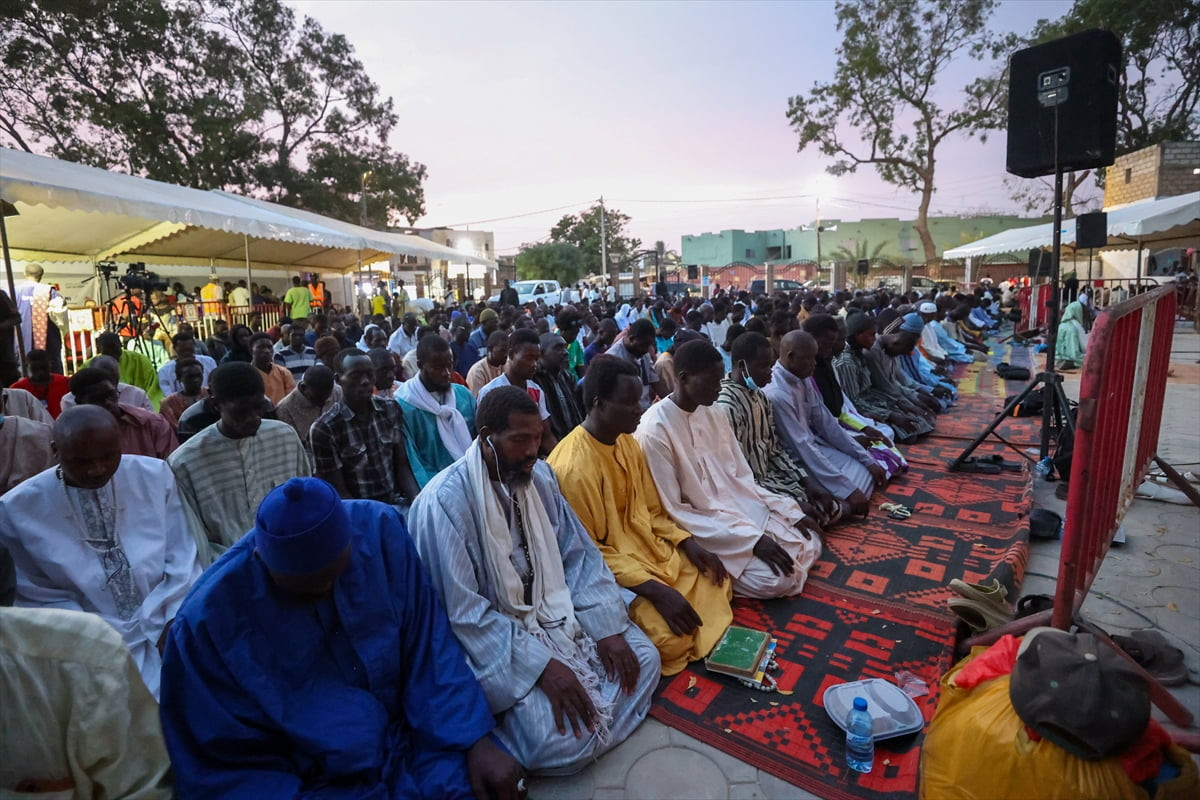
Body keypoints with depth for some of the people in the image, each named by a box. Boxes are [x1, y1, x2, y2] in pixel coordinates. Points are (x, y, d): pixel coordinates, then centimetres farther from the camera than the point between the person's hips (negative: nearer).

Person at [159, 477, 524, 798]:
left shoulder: (378, 529, -13)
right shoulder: (209, 620, -17)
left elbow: (429, 648, -7)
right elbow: (224, 765, -6)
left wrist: (476, 740, -13)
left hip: (411, 746, 2)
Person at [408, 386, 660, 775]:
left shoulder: (539, 476, -2)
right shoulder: (446, 500, -23)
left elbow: (579, 555, 2)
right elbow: (462, 613, -23)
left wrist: (607, 628, -9)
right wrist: (541, 665, -27)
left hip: (553, 611, 7)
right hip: (485, 635, -6)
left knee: (643, 658, -4)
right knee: (565, 742, -21)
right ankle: (496, 735, 8)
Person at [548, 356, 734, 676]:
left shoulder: (628, 442, 0)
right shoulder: (571, 468, -26)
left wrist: (688, 542, -5)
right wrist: (655, 590, -26)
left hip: (647, 547, 8)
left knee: (718, 584, 4)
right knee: (673, 638, -23)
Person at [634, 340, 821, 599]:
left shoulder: (715, 416, 4)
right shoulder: (654, 430, -21)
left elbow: (742, 478, 10)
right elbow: (673, 511, -21)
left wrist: (789, 510, -4)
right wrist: (752, 539, -24)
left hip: (740, 508, 8)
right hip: (701, 529, -8)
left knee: (810, 544, 6)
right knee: (776, 579, -21)